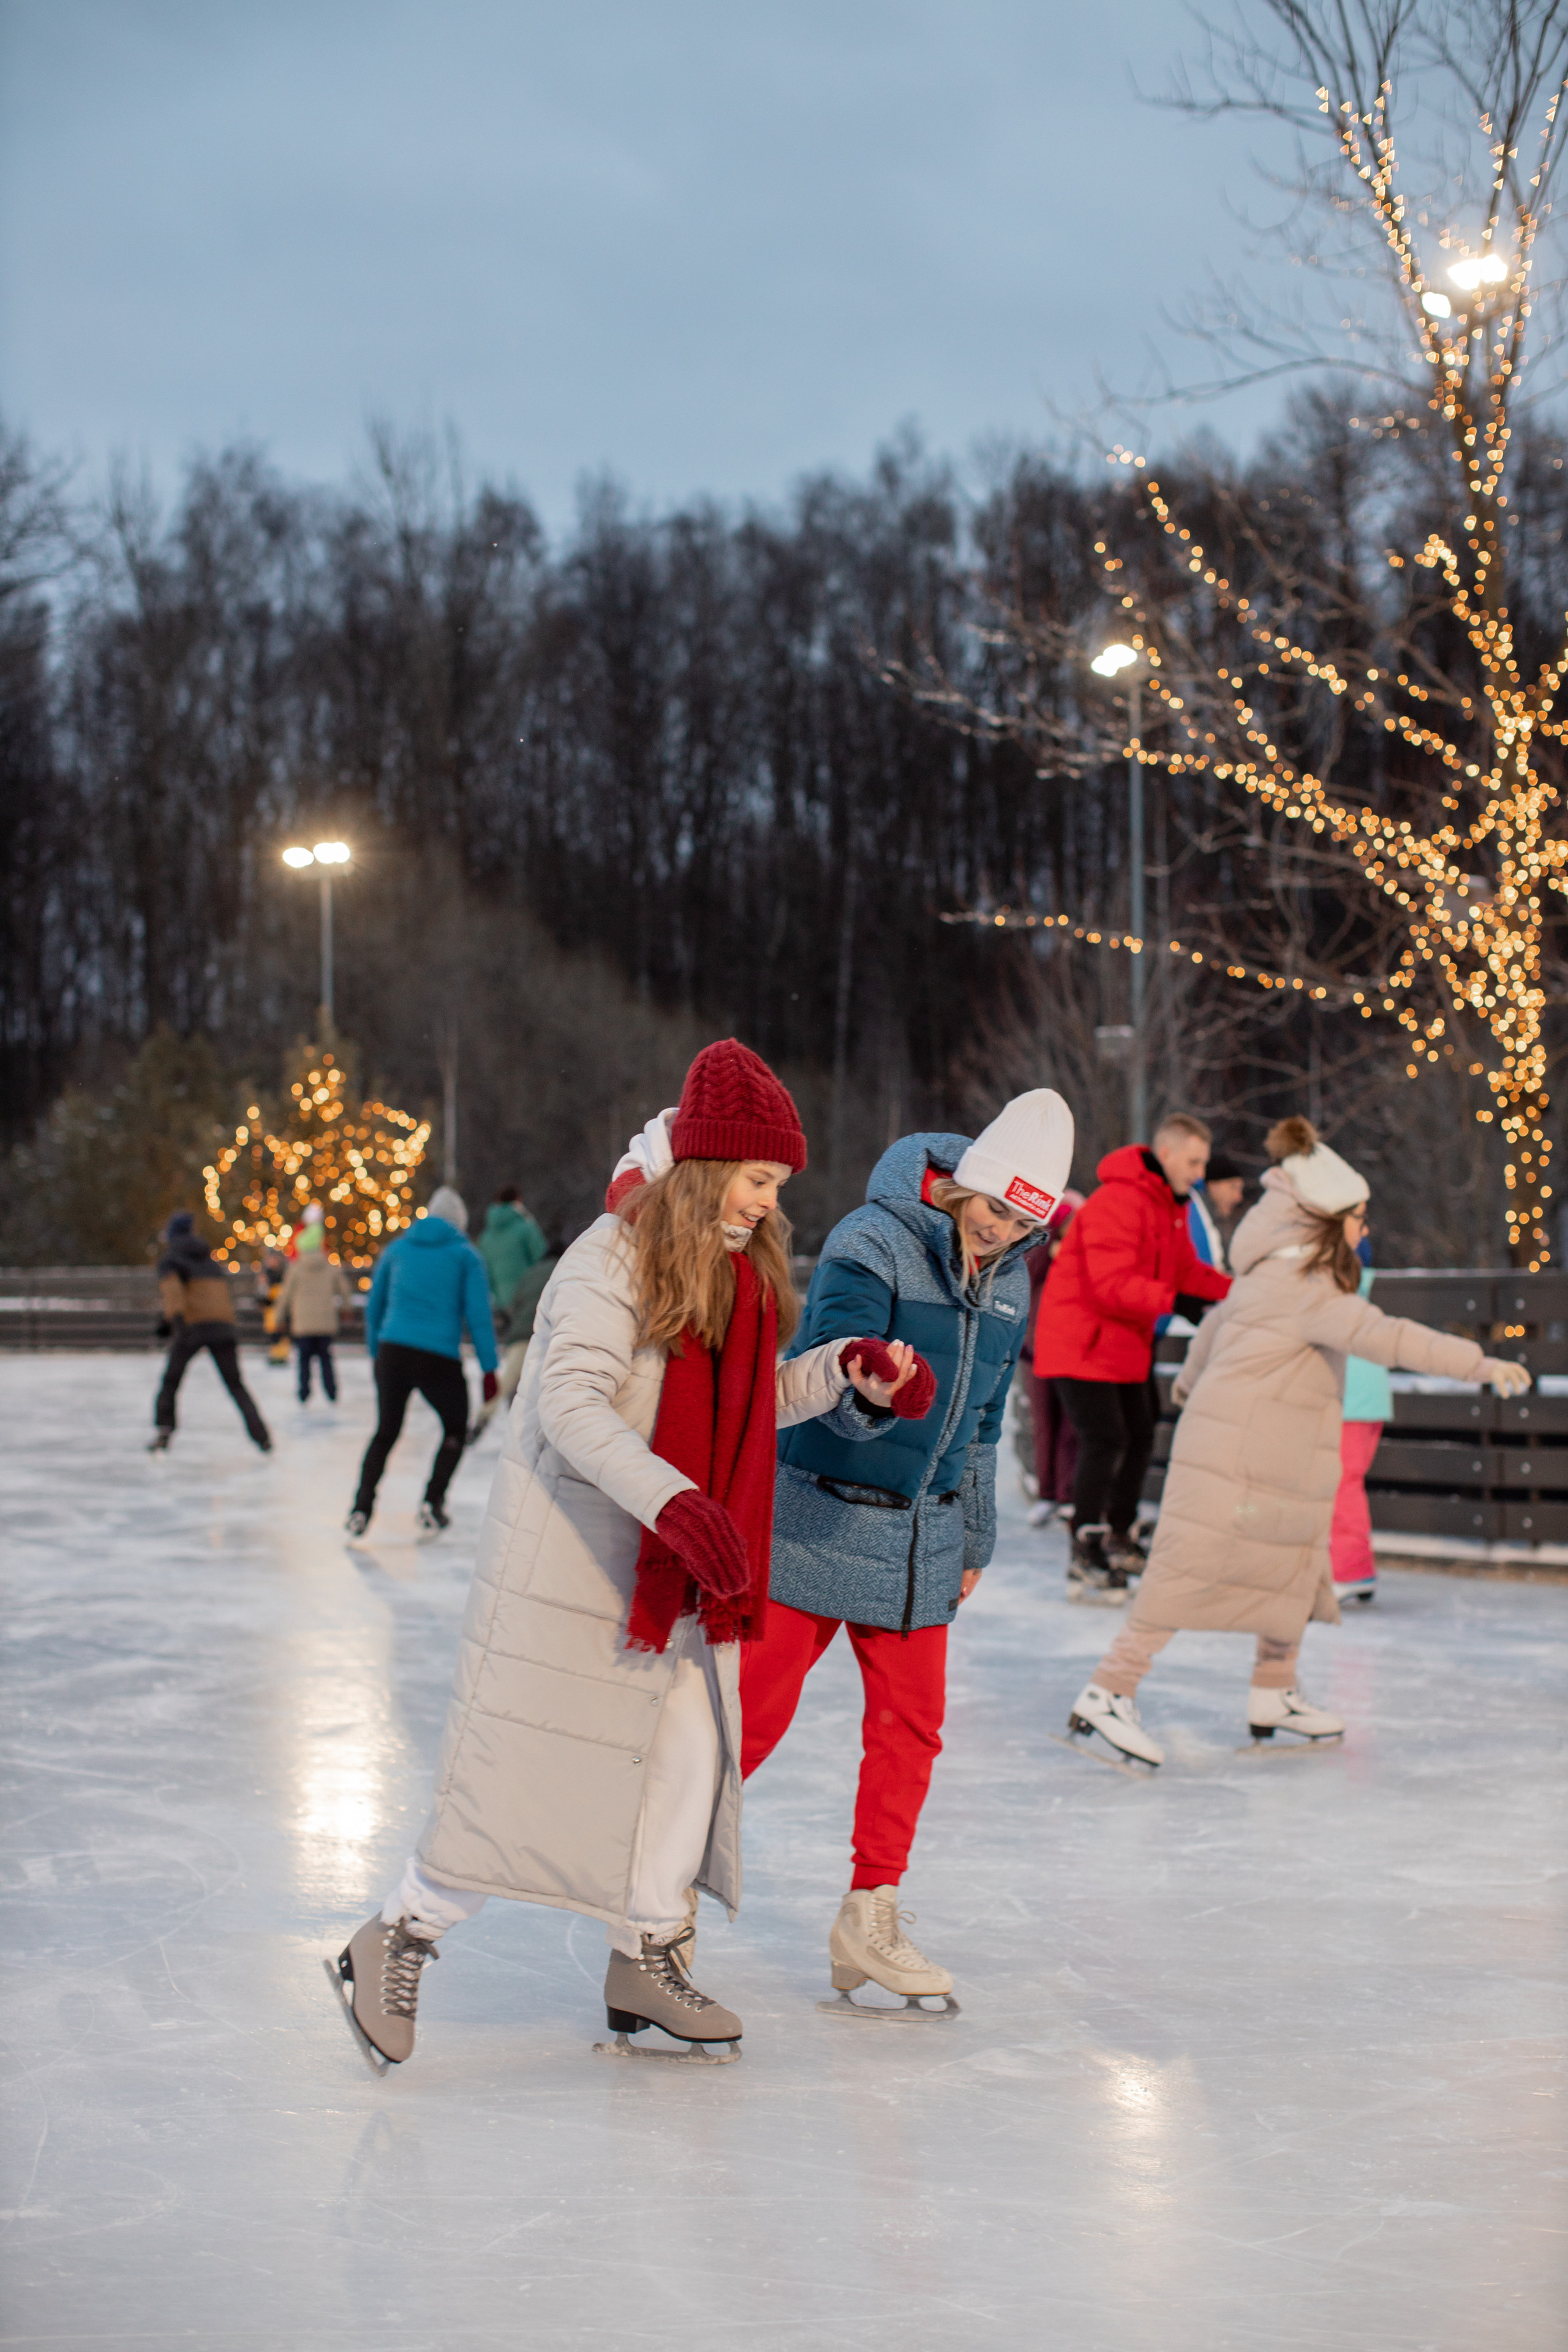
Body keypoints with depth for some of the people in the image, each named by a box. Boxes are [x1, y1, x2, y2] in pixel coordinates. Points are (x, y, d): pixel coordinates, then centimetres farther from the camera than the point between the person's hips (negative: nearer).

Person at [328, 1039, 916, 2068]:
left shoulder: (740, 1270, 10)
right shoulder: (615, 1257, -17)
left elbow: (752, 1401, 16)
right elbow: (571, 1403, -25)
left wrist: (841, 1369, -1)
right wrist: (671, 1498, -37)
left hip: (677, 1558, 8)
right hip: (575, 1546, -8)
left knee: (692, 1751, 7)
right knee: (531, 1762, -5)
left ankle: (648, 1958, 21)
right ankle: (398, 1939, 10)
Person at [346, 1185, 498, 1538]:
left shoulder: (397, 1249, 13)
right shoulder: (466, 1255, 3)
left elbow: (374, 1306, 17)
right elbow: (478, 1314, -3)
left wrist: (375, 1352, 26)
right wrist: (489, 1369, -3)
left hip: (392, 1352, 3)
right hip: (440, 1360, -3)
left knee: (386, 1432, 17)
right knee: (455, 1430, 18)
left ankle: (361, 1509, 6)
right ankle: (432, 1504, 7)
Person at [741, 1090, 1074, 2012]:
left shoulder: (1009, 1283, 6)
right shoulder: (873, 1245, -16)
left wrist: (973, 1540, 22)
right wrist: (877, 1391, -51)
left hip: (920, 1538, 6)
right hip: (822, 1520, -6)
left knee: (910, 1728, 6)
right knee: (753, 1714, -3)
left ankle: (870, 1923, 18)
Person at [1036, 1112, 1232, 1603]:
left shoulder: (1172, 1205, 9)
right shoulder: (1118, 1202, -24)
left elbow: (1186, 1269, 13)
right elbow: (1112, 1286, -31)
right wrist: (1173, 1300, -38)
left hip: (1126, 1343, 10)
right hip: (1080, 1341, -10)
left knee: (1139, 1436, 16)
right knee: (1104, 1440, -15)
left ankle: (1118, 1536, 32)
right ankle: (1085, 1558, -9)